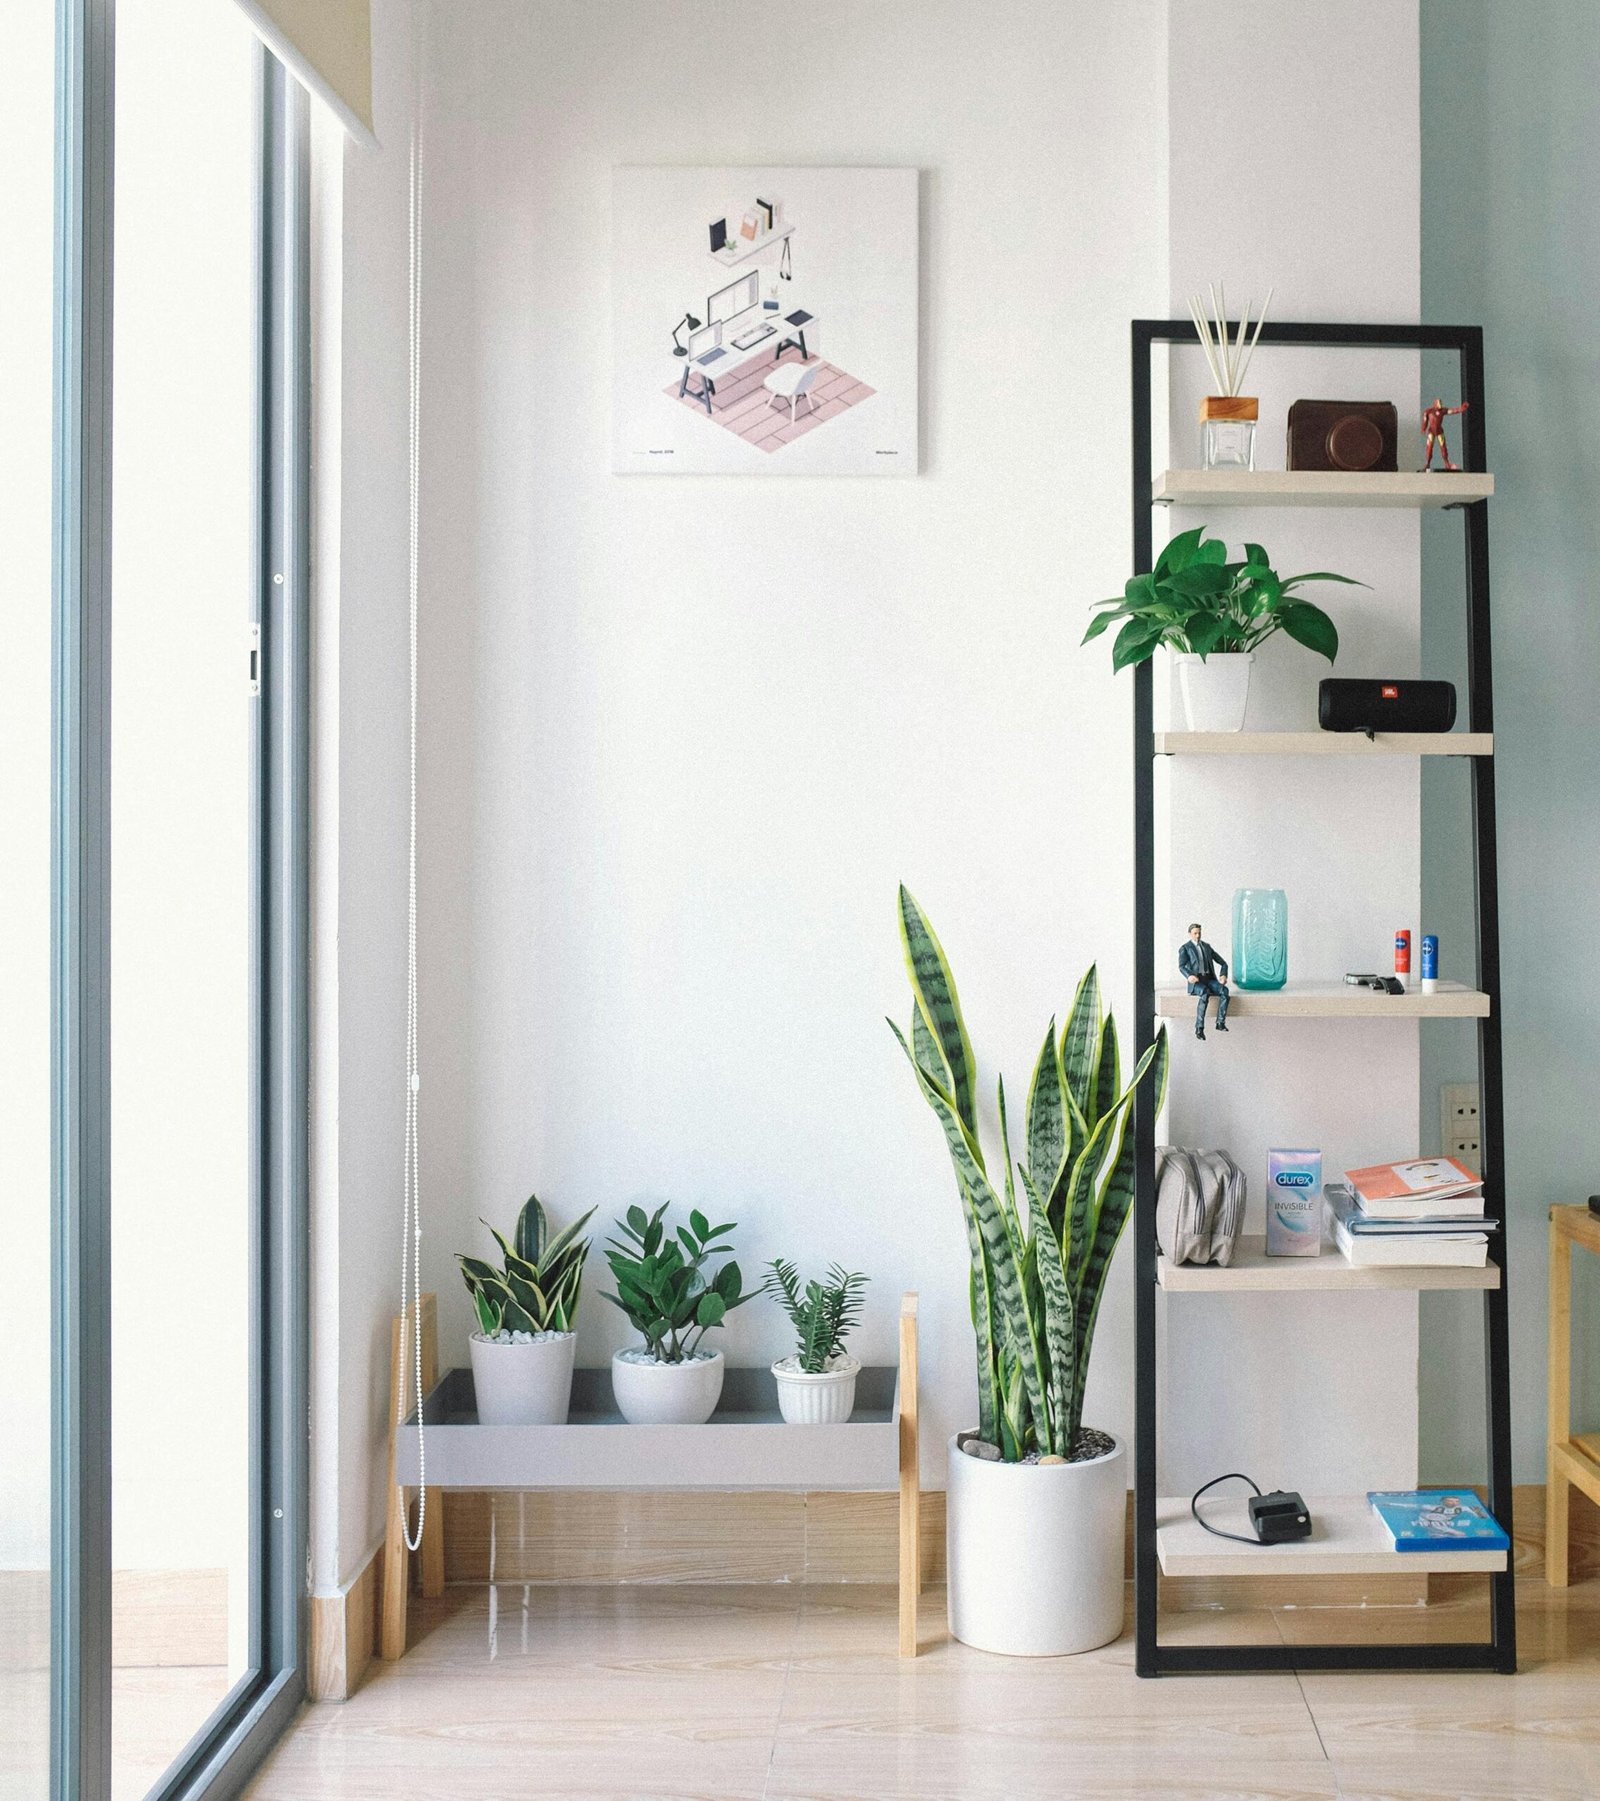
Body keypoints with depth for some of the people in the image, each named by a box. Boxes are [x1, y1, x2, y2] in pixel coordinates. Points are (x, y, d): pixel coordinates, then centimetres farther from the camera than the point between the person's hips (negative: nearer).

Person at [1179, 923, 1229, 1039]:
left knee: (1224, 990, -30)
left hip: (1209, 980, 5)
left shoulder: (1206, 946, 19)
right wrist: (1189, 976, -37)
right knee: (1205, 993, -40)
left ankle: (1221, 1023, -27)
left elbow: (1223, 963, 19)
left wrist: (1224, 975, -2)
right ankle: (1199, 1028, -40)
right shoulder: (1184, 949, 3)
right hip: (1196, 982, -5)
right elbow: (1181, 967, -14)